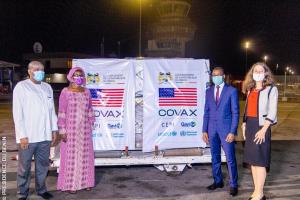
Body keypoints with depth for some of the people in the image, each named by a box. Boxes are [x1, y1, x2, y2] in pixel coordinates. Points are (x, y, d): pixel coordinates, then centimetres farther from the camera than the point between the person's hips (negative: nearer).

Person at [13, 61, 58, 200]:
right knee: (24, 166, 6)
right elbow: (17, 112, -7)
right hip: (28, 136, -4)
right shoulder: (21, 86, -2)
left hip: (45, 135, 4)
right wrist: (22, 135, -12)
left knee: (43, 165, 13)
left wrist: (54, 129, 11)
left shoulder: (47, 87, 13)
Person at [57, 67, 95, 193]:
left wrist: (91, 125, 11)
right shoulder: (65, 92, -6)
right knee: (71, 156, 3)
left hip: (84, 129, 4)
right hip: (70, 129, -4)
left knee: (85, 155, 10)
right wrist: (62, 130, -12)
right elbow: (61, 112, -8)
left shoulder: (86, 92, 7)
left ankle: (84, 181, 23)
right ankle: (70, 184, 14)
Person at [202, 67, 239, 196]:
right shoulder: (209, 91, 8)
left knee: (230, 158, 1)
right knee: (215, 157, 13)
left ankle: (233, 185, 15)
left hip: (226, 128, -4)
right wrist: (204, 130, 4)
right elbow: (206, 112, 9)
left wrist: (232, 132, -13)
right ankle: (218, 181, 28)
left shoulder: (232, 90, -4)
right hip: (212, 129, 4)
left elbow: (235, 112, -6)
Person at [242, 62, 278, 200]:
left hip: (261, 126, -6)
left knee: (259, 160, -4)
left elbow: (272, 112, -11)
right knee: (252, 159, 9)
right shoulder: (250, 89, 14)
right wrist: (244, 125, 8)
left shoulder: (271, 89, -5)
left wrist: (263, 130, -18)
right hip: (250, 126, 6)